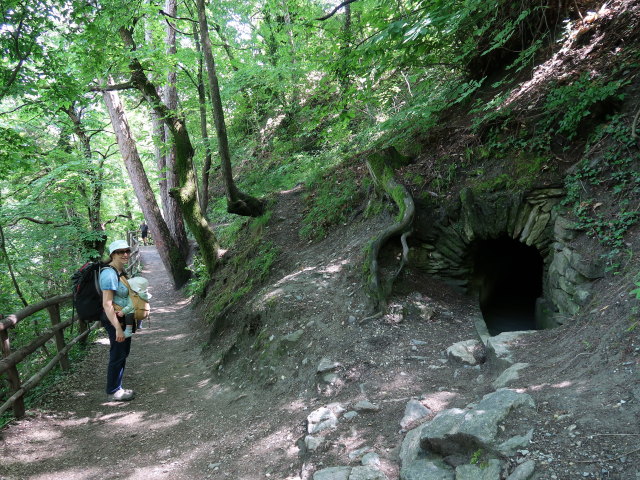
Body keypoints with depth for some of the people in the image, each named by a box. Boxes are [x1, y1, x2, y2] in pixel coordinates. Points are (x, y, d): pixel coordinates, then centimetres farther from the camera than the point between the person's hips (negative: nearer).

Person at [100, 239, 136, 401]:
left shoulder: (121, 271, 6)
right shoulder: (109, 274, -22)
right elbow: (107, 304, -25)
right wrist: (118, 328, -27)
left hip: (124, 318, 9)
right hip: (114, 320, -9)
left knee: (123, 353, 18)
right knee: (117, 355, 3)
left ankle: (117, 388, 32)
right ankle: (113, 391, 19)